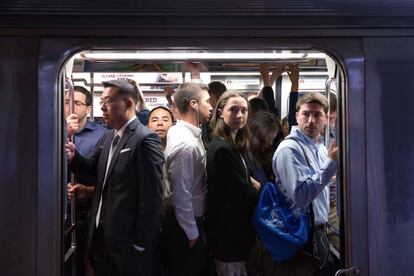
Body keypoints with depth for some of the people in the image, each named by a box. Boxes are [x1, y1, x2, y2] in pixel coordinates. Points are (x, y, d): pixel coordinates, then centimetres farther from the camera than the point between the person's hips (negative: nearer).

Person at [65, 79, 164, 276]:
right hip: (102, 233, 8)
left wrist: (141, 243, -18)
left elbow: (151, 195, -20)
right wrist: (73, 157, -8)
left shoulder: (145, 139, -17)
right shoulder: (107, 138, 11)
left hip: (128, 238, -8)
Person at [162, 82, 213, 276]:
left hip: (187, 221, 10)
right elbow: (181, 194, -25)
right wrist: (192, 233, -16)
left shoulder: (179, 130, 2)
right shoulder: (186, 144, -27)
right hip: (185, 226, -9)